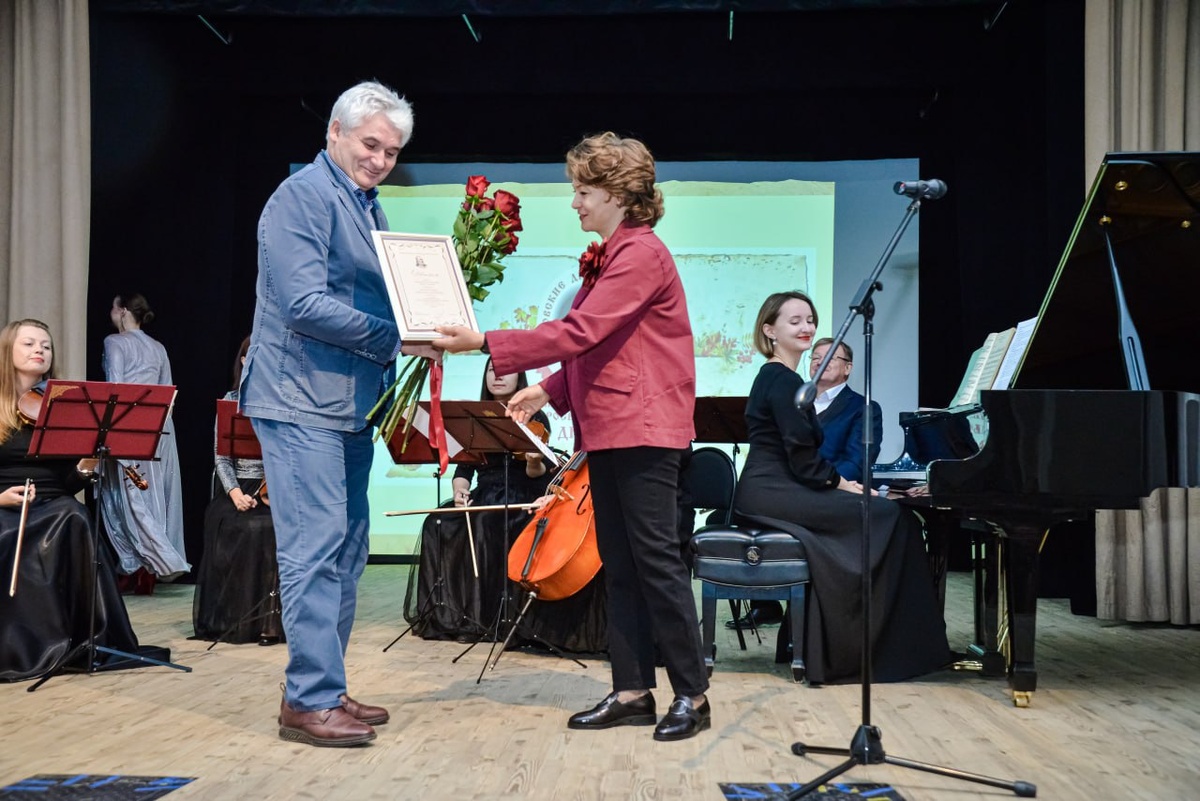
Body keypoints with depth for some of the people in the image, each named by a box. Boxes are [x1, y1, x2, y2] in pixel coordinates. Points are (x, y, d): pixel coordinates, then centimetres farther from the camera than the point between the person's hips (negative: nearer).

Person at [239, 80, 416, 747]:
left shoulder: (370, 209, 18)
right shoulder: (303, 197, -10)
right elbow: (306, 305, -21)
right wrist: (393, 337, -21)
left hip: (351, 403, 10)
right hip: (303, 399, -9)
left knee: (347, 550, 11)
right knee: (316, 548, -9)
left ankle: (321, 688, 21)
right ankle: (311, 701, -2)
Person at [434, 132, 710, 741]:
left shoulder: (641, 254, -12)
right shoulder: (604, 258, 18)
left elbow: (580, 332, -21)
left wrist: (485, 344, -22)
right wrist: (548, 391, 8)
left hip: (643, 430, -10)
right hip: (606, 430, 10)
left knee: (655, 559, -5)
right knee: (619, 565, 10)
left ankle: (692, 695, 5)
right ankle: (632, 692, 16)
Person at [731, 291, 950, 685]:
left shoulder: (772, 377, 20)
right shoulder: (784, 381, -11)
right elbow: (804, 459, -16)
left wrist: (840, 481, 9)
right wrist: (842, 483, -4)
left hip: (768, 490, 10)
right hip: (773, 494, -10)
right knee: (889, 516, -9)